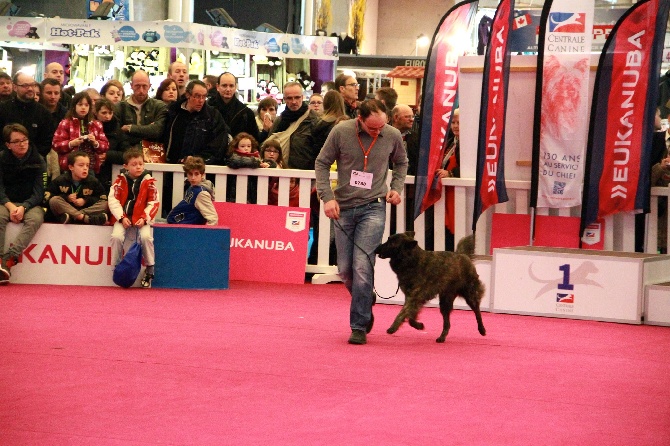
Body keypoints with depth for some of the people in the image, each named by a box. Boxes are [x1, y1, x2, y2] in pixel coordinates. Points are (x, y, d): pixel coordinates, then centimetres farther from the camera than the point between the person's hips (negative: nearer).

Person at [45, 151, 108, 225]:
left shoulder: (93, 181, 3)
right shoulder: (61, 180, 0)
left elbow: (103, 198, 3)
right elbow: (47, 196, -3)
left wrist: (86, 200, -10)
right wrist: (66, 198, -14)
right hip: (65, 209, -1)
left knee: (105, 204, -21)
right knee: (54, 200, -28)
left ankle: (69, 217, -36)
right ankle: (85, 218, -41)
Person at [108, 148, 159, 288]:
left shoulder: (148, 182, 1)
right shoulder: (120, 181, 1)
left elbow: (154, 203, 0)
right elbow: (113, 200, -3)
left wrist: (144, 218, -12)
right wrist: (122, 218, -13)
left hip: (141, 217, -1)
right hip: (123, 217, 1)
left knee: (146, 237, -27)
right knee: (117, 236, -25)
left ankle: (150, 270, -9)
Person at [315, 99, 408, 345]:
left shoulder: (392, 136, -4)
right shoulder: (341, 132, -8)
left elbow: (401, 162, 17)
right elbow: (322, 163, 2)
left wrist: (396, 187, 2)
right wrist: (327, 196, -8)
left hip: (373, 207, -1)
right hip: (343, 207, 2)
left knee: (362, 266, -13)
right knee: (345, 269, 6)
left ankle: (359, 327, -7)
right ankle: (366, 301, 35)